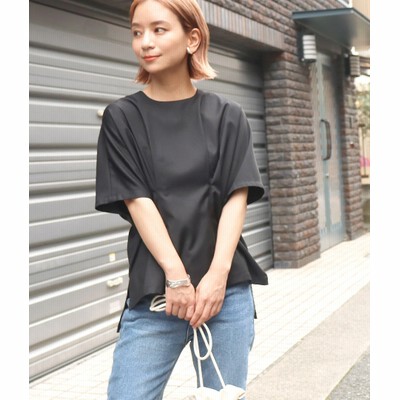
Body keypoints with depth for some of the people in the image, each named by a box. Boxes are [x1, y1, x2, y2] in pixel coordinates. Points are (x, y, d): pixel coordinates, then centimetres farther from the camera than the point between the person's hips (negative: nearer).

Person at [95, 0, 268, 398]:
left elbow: (237, 196, -1)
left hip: (226, 285, 1)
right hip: (153, 290, -1)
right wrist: (176, 276, -14)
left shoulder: (227, 117, 7)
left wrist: (217, 274, -14)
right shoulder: (122, 117, 4)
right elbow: (137, 200, -5)